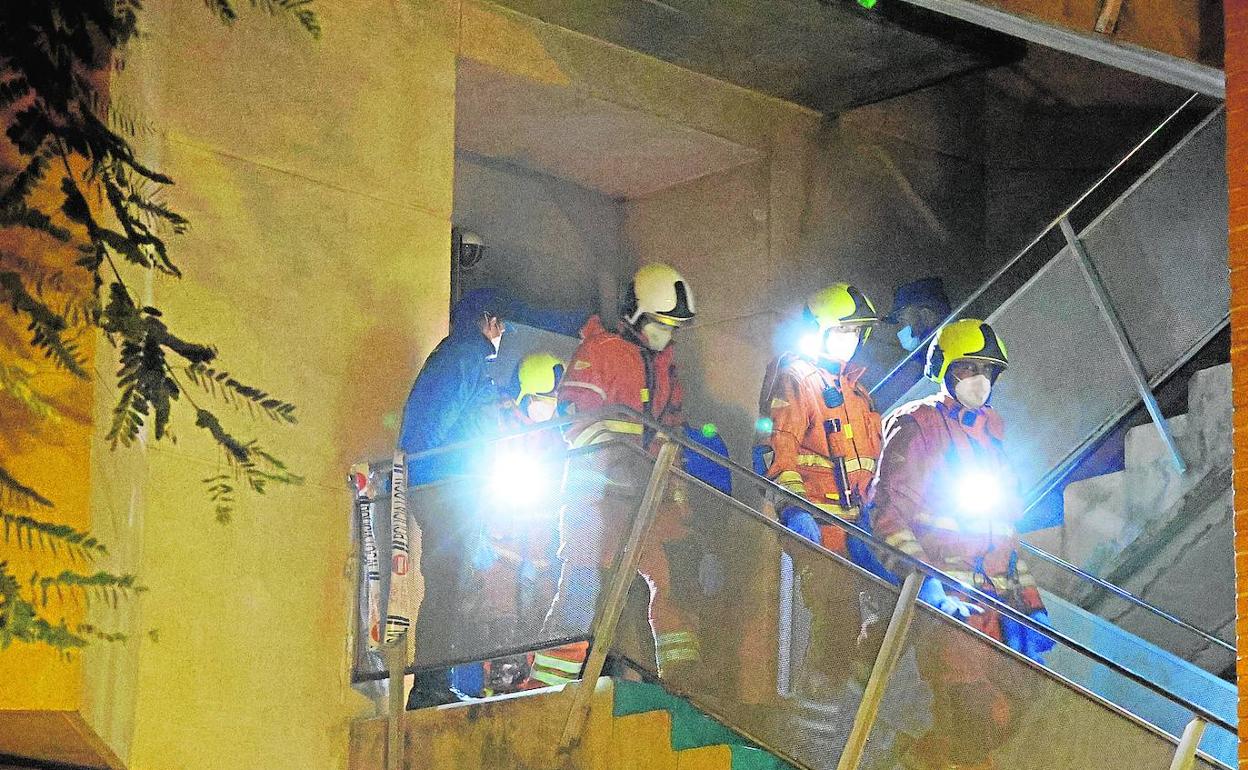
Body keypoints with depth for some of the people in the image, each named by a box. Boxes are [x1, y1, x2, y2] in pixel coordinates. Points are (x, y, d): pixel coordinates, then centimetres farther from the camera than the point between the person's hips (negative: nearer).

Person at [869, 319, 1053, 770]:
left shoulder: (991, 430, 22)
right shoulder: (916, 426, 1)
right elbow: (889, 512, -8)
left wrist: (1028, 602, 18)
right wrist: (926, 582, -21)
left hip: (995, 602, 7)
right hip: (947, 597, -7)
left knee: (1001, 715, 2)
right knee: (970, 713, -17)